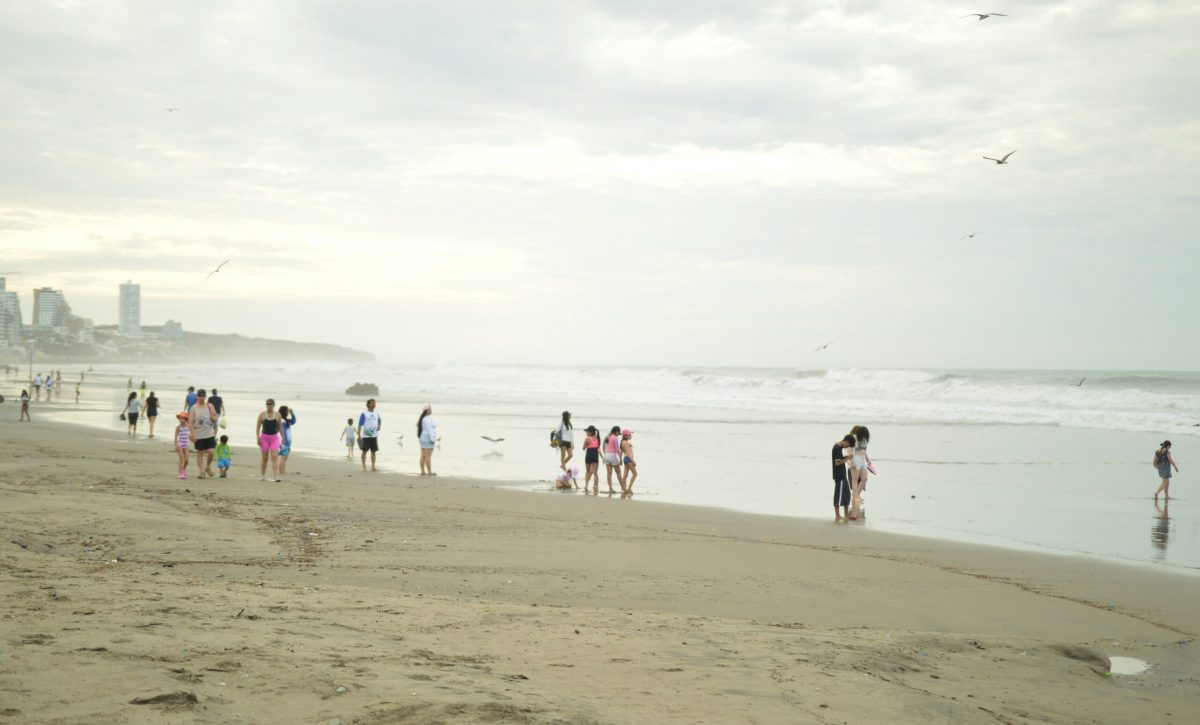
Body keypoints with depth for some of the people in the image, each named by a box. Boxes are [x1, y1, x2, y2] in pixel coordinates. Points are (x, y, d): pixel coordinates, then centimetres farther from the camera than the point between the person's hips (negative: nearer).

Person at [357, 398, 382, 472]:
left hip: (374, 436, 5)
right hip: (366, 436, -5)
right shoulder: (364, 414, -4)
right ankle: (364, 466, 6)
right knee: (364, 451, 0)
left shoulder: (376, 414, 11)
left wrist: (379, 426, 6)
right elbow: (360, 425, -6)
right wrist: (359, 436, -11)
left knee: (373, 451, 4)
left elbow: (379, 421, 29)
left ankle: (373, 466, 9)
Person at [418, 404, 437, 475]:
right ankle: (429, 472, -6)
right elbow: (429, 430, -21)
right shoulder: (428, 419, -16)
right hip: (428, 438, -10)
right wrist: (432, 439, -21)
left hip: (423, 438, 10)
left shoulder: (423, 418, 13)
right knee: (428, 456, -8)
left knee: (423, 456, 8)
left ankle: (423, 472, 9)